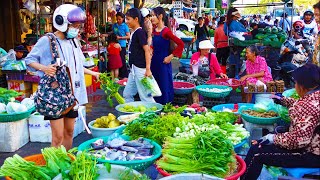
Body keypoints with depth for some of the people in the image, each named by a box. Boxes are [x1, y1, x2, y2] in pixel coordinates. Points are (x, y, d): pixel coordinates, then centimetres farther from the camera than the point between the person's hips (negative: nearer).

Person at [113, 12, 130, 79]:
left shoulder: (125, 26, -5)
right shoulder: (114, 25, 7)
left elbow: (128, 36, -6)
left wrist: (120, 37, -15)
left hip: (122, 45, -4)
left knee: (122, 60, -2)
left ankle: (124, 75, 8)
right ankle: (118, 75, 21)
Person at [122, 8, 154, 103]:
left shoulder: (140, 32, -13)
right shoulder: (133, 32, 13)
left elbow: (147, 50, -18)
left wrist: (148, 69, -24)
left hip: (140, 69, -10)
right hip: (134, 70, 10)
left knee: (145, 96, -5)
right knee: (127, 94, 15)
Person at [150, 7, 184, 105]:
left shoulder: (166, 31, -14)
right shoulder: (154, 31, 6)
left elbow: (181, 44, -19)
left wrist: (171, 56, -17)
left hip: (163, 63, -7)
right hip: (154, 62, 8)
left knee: (164, 87, 1)